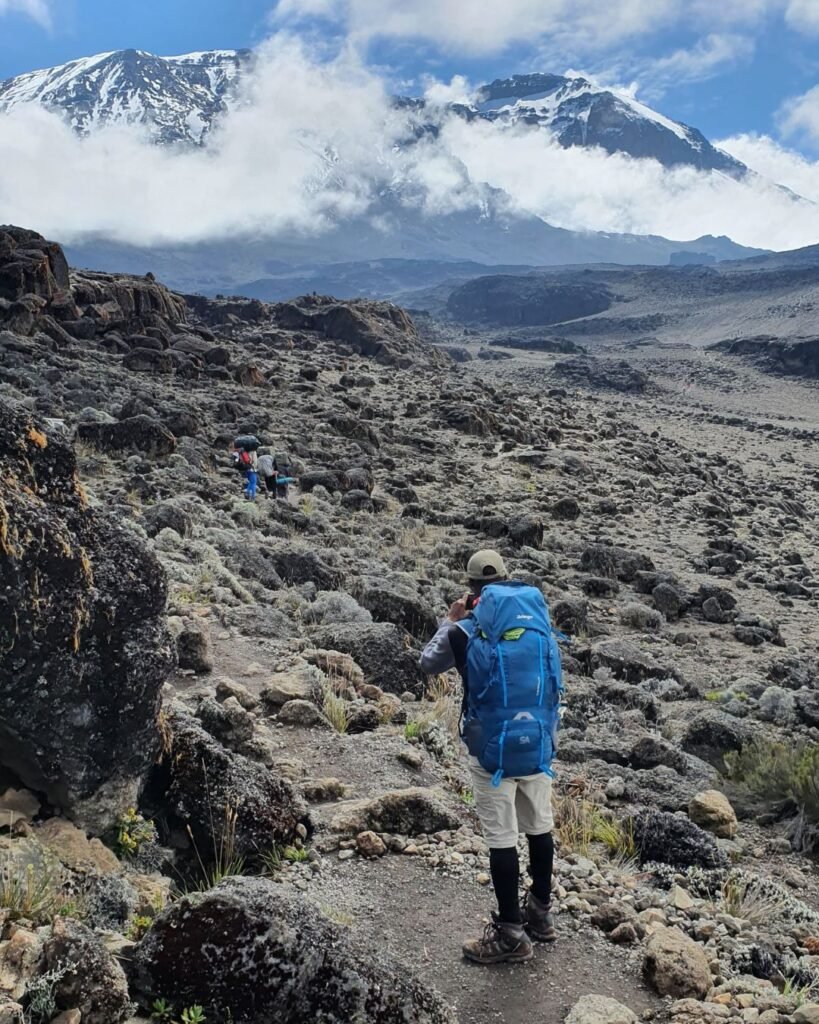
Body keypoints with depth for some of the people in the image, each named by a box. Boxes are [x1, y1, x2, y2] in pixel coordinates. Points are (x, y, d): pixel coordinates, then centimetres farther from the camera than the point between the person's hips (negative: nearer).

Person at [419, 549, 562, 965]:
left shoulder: (467, 632, -13)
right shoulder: (540, 622, 0)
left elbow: (428, 662, 5)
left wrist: (451, 620, 15)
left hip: (494, 751, -5)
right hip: (539, 745, 5)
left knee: (502, 838, 4)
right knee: (540, 827, 18)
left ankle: (511, 933, 14)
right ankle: (541, 912, 34)